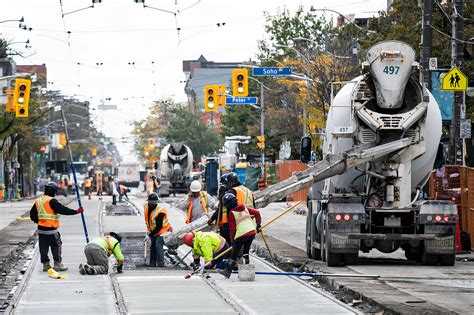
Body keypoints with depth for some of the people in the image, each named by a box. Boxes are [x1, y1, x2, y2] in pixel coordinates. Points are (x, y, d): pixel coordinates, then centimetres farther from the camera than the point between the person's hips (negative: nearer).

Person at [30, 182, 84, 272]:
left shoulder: (38, 201, 11)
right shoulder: (52, 201, -13)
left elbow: (32, 214, 17)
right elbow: (62, 209, -18)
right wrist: (76, 211, -13)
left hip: (41, 228, 7)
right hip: (51, 230, -7)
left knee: (43, 247, 11)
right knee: (56, 246, 2)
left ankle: (45, 264, 14)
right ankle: (57, 264, 3)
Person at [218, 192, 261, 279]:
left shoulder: (231, 213, -7)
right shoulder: (245, 208, 10)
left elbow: (232, 227, -6)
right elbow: (257, 213, 15)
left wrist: (232, 238, 7)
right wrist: (258, 224, 26)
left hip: (241, 235, -6)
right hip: (252, 233, 6)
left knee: (234, 254, 6)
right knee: (246, 252, 20)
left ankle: (227, 272, 12)